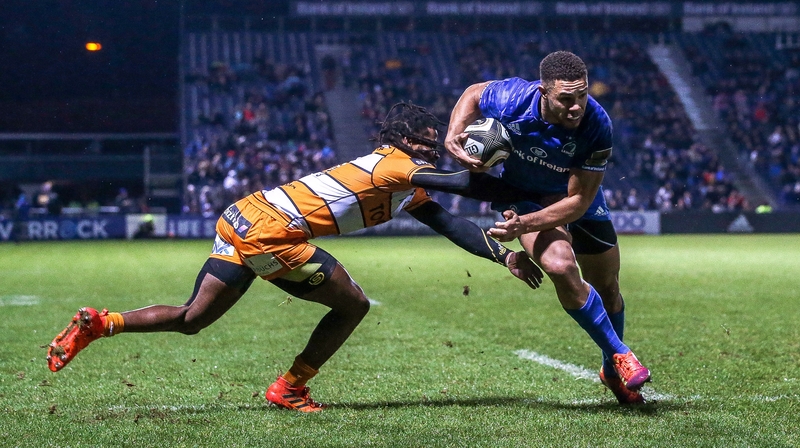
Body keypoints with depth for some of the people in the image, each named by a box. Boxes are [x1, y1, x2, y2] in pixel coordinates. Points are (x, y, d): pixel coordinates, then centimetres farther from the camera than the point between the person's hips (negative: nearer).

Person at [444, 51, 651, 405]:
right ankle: (620, 354, -10)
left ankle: (612, 369, 40)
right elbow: (473, 93, -5)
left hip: (576, 198, 1)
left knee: (607, 287, 11)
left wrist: (523, 224, -38)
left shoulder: (597, 126, -34)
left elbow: (579, 200, -29)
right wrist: (453, 135, -21)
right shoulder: (512, 100, -32)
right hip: (522, 193, -1)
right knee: (561, 266, -28)